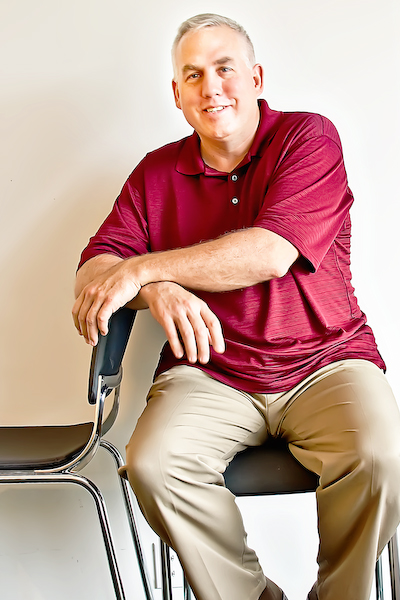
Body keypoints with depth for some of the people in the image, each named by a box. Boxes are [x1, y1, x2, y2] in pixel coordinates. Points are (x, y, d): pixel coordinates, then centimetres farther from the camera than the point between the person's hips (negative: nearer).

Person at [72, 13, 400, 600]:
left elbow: (271, 253, -15)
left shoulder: (310, 137, 0)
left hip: (324, 362, -2)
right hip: (209, 370, 2)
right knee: (152, 463, -26)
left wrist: (141, 269, -14)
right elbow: (95, 266, 4)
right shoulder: (156, 172, 11)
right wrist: (158, 290, -19)